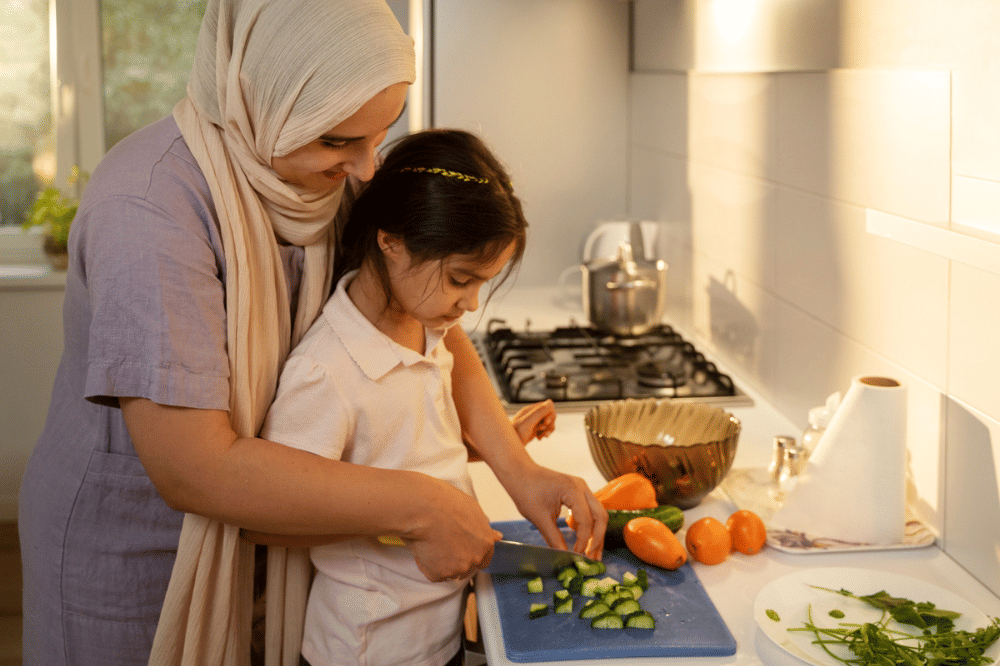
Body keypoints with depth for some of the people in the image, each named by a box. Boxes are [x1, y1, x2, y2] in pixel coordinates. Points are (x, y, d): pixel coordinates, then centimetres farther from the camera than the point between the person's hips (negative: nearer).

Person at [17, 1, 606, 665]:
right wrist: (419, 507, -29)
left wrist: (518, 469, -10)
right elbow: (192, 469, -33)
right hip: (132, 555, -6)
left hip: (258, 530, 6)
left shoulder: (334, 174, -8)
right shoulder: (150, 208, -30)